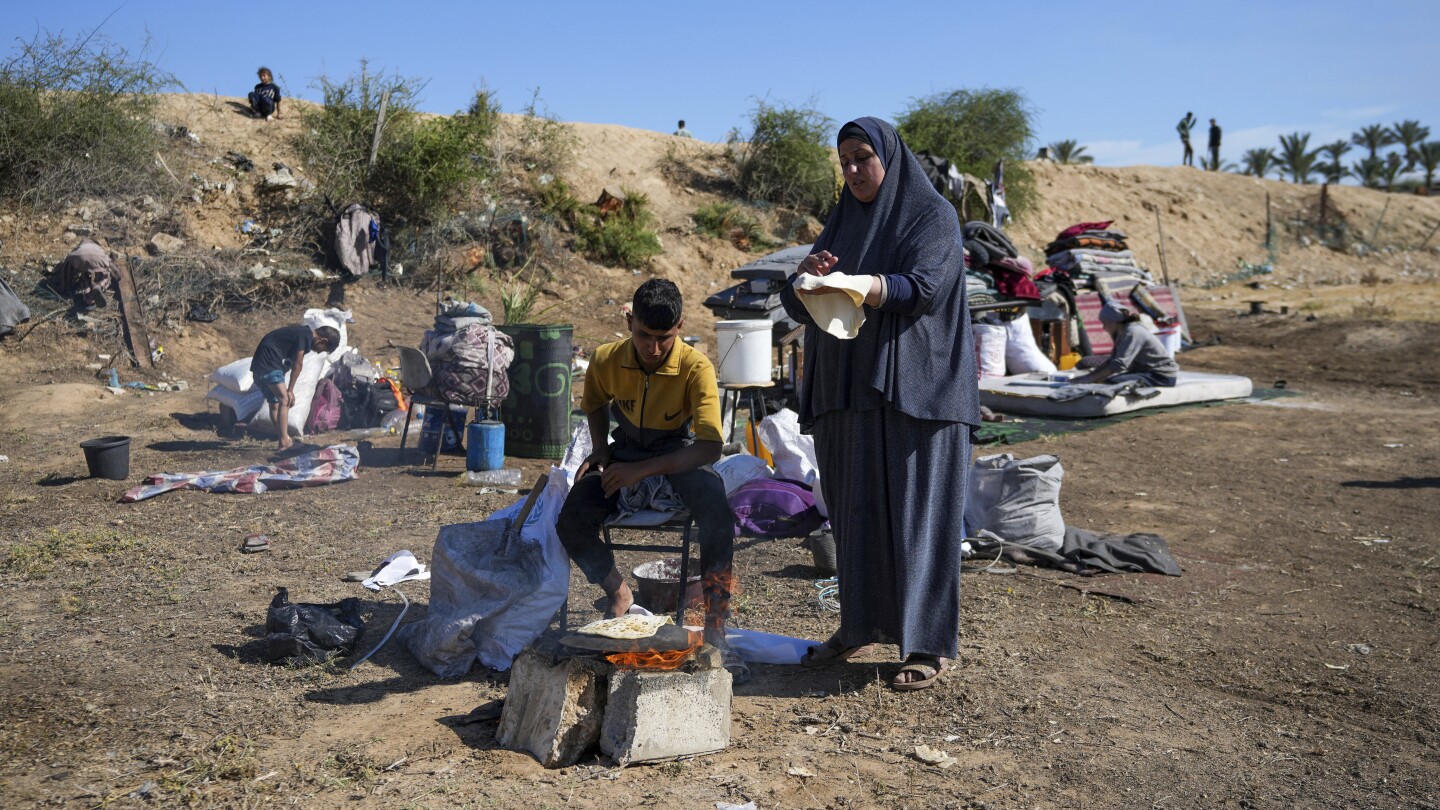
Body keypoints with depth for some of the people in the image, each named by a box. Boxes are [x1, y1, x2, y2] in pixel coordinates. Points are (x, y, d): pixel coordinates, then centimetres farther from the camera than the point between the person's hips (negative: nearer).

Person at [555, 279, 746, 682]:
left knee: (719, 521, -33)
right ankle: (619, 594, 10)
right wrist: (601, 451, -4)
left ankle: (715, 634, -17)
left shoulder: (696, 368, -23)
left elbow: (710, 448, -28)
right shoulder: (606, 360, -13)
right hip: (626, 452, 3)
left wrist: (641, 470, -31)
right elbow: (595, 405, 13)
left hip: (682, 457, -3)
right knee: (571, 523, -21)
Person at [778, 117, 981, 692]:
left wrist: (864, 286, -36)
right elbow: (798, 305, 8)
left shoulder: (934, 215, -1)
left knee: (916, 510, -4)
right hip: (849, 386, 6)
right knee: (854, 510, 9)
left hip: (914, 389, -6)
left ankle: (930, 643, 3)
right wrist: (807, 279, -15)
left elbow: (922, 286, -18)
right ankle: (859, 625, 21)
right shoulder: (842, 223, 16)